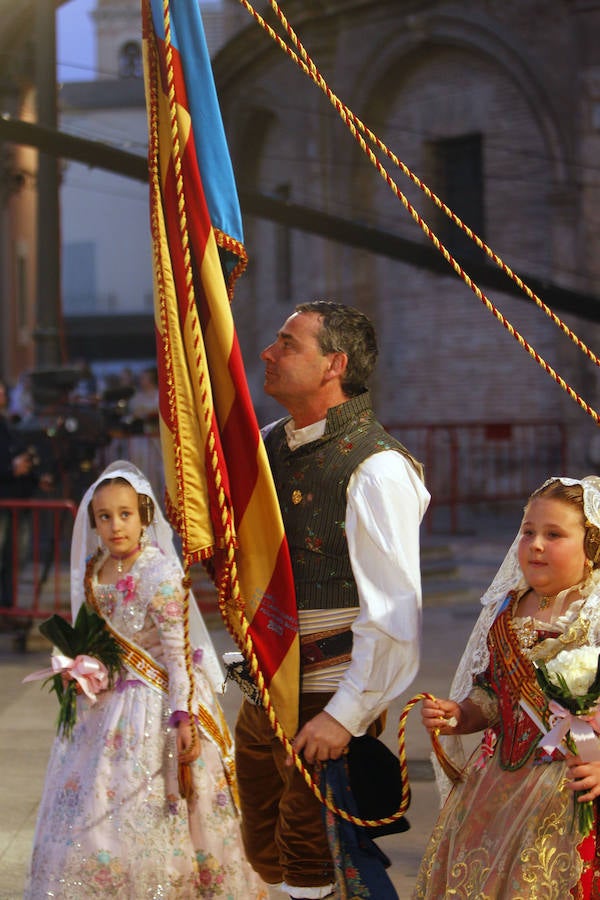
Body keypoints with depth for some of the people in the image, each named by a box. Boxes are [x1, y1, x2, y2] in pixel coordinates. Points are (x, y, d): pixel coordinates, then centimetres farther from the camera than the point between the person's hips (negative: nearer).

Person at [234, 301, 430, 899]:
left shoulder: (376, 469, -20)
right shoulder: (269, 445, 6)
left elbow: (394, 616, -22)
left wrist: (345, 714, -21)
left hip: (328, 697, -8)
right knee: (264, 851, 19)